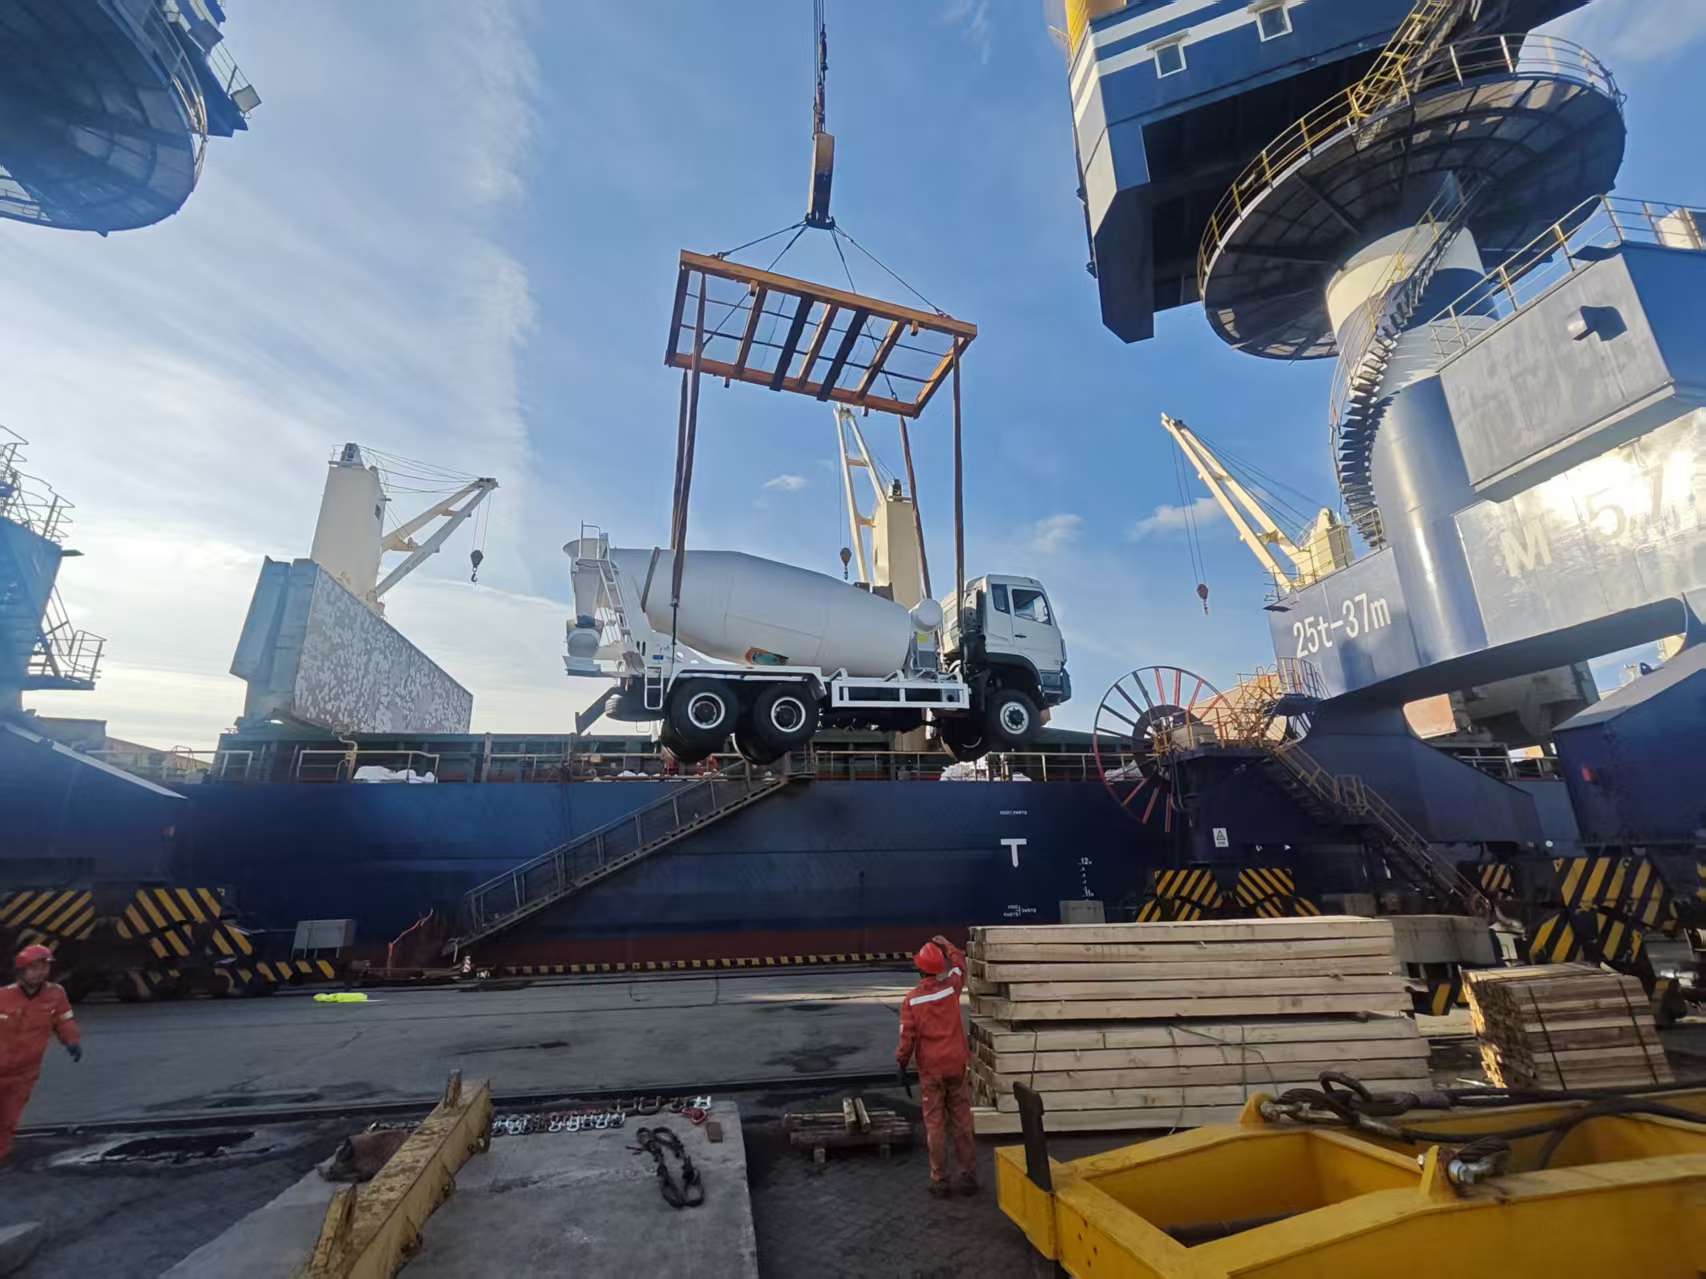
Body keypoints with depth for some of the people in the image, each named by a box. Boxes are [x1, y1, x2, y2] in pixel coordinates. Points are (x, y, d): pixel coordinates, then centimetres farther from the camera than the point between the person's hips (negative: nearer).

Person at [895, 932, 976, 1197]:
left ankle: (939, 1181, 15)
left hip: (930, 1070, -1)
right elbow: (960, 963, 12)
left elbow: (907, 1036, -10)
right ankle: (968, 1176, 19)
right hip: (957, 1065, 1)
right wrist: (945, 944, 24)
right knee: (962, 1123, 12)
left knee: (935, 1125, 9)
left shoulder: (912, 999, -12)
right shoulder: (951, 987, -8)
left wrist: (902, 1061, 4)